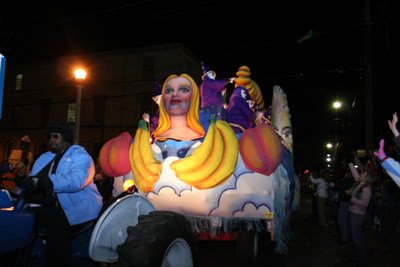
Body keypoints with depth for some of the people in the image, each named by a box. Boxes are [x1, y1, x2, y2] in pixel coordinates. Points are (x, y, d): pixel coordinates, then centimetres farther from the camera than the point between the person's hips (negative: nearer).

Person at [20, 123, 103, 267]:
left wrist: (41, 182, -25)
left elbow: (76, 181, -18)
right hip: (45, 207, 7)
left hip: (73, 208, -6)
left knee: (56, 233, -31)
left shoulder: (79, 156, 1)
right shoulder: (44, 158, 27)